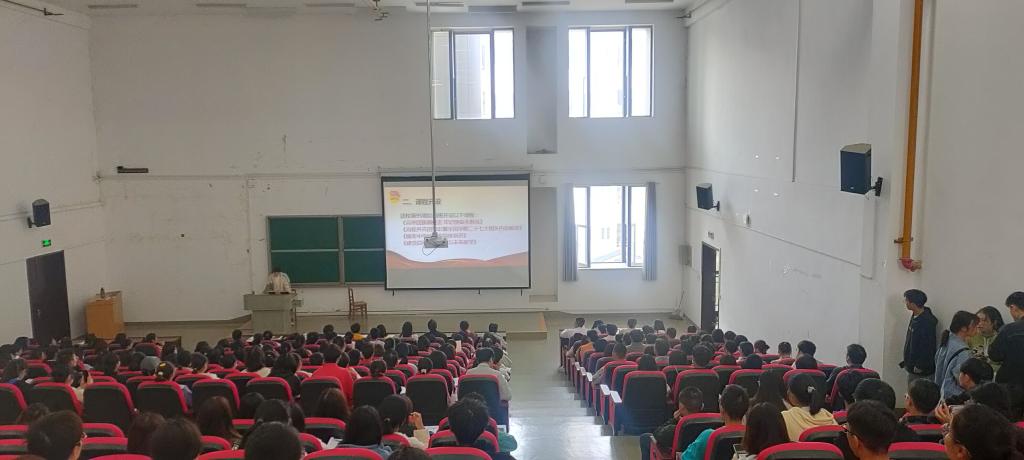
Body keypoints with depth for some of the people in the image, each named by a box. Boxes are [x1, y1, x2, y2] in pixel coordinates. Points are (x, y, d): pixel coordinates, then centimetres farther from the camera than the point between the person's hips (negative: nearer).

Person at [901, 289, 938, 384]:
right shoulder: (914, 316, 6)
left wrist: (920, 367, -19)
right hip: (911, 366, 9)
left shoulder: (927, 322, -23)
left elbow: (928, 347, -22)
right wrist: (906, 361, 17)